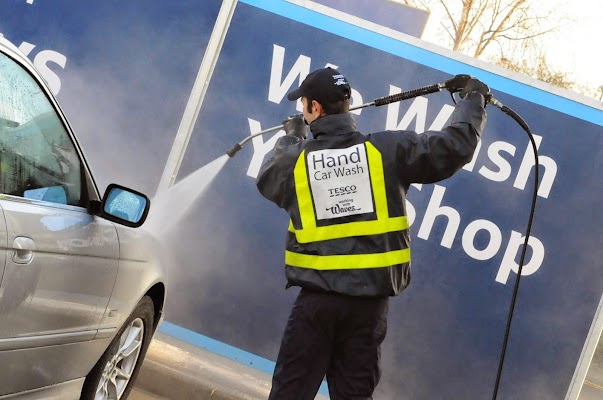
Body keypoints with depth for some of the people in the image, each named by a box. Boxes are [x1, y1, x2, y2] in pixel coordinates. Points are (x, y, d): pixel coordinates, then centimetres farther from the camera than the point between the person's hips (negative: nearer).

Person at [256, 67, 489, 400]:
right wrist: (472, 102, 13)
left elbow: (266, 179, 22)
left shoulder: (295, 160, -2)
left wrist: (290, 140, 38)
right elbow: (453, 148, -5)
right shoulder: (389, 149, -4)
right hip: (371, 297, 1)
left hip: (317, 297, -1)